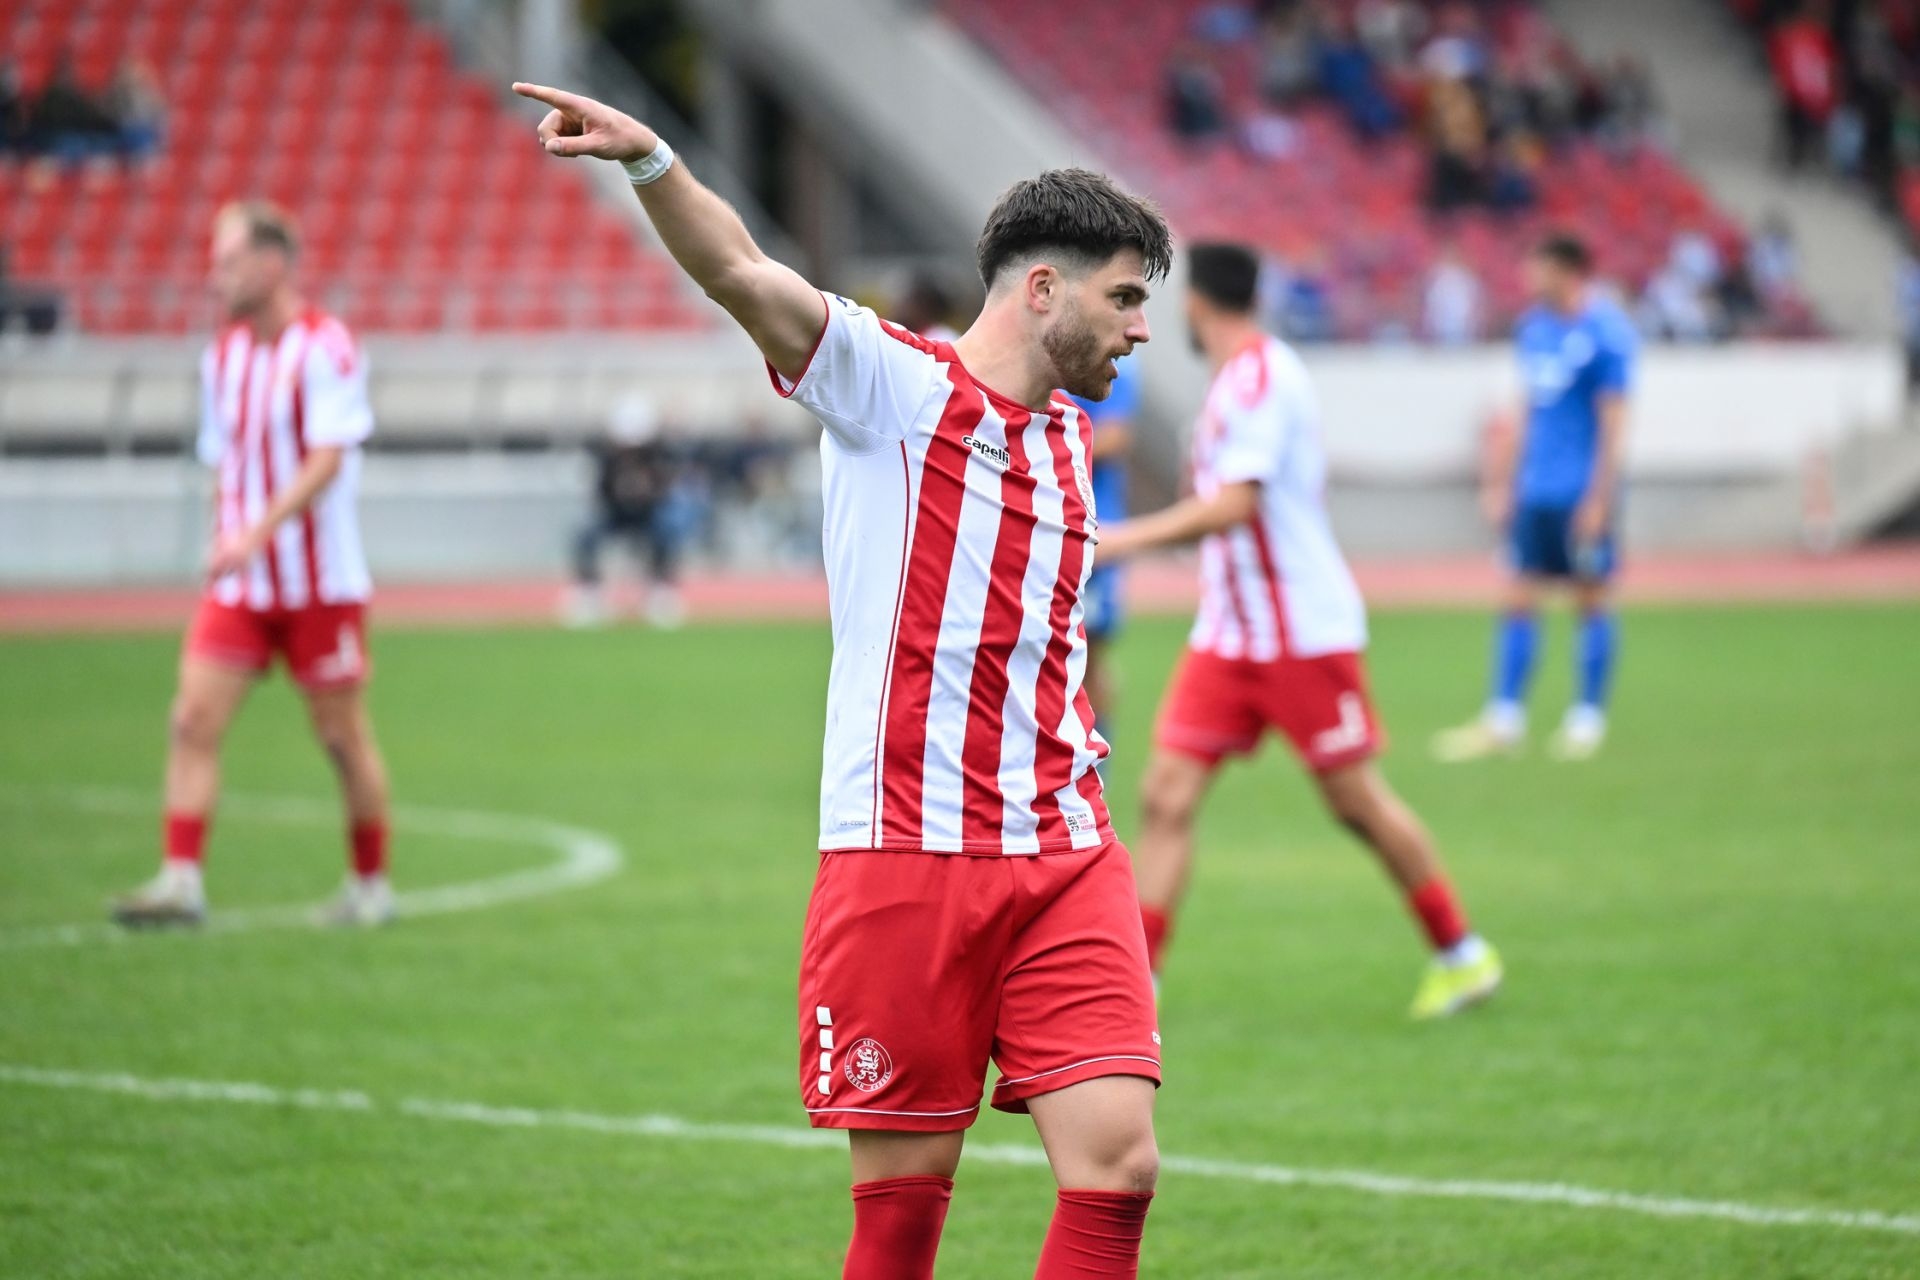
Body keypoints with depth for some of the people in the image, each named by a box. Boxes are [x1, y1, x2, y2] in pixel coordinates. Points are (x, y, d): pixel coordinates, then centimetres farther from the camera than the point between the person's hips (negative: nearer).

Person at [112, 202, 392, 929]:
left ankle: (371, 886, 18)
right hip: (239, 585, 6)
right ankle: (181, 882, -12)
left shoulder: (324, 347, -11)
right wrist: (225, 540, 11)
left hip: (321, 583, -6)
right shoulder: (223, 356, 10)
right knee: (194, 718, -9)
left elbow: (328, 458, -20)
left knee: (341, 733, 4)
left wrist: (258, 531, -28)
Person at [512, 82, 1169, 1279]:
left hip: (1066, 858, 6)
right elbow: (744, 274, -20)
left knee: (1118, 1161, -8)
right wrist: (650, 160, -36)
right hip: (904, 854, -6)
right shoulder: (891, 383, -3)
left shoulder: (1071, 437, 17)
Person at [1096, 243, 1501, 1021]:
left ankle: (1462, 955, 17)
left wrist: (1129, 539, -24)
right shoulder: (1235, 378, 12)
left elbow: (1233, 505, -25)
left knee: (1357, 802, 1)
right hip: (1227, 635, 9)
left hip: (1303, 632, -9)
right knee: (1166, 794, -3)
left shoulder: (1259, 377, -17)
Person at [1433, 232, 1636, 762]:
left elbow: (1613, 421, -11)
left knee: (1593, 600, 3)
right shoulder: (1533, 327, 10)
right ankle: (1504, 720, 4)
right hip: (1536, 491, 6)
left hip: (1582, 493, -6)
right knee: (1518, 599, 3)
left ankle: (1588, 718, 11)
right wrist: (1503, 480, 17)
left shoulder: (1606, 334, -10)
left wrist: (1598, 498, -14)